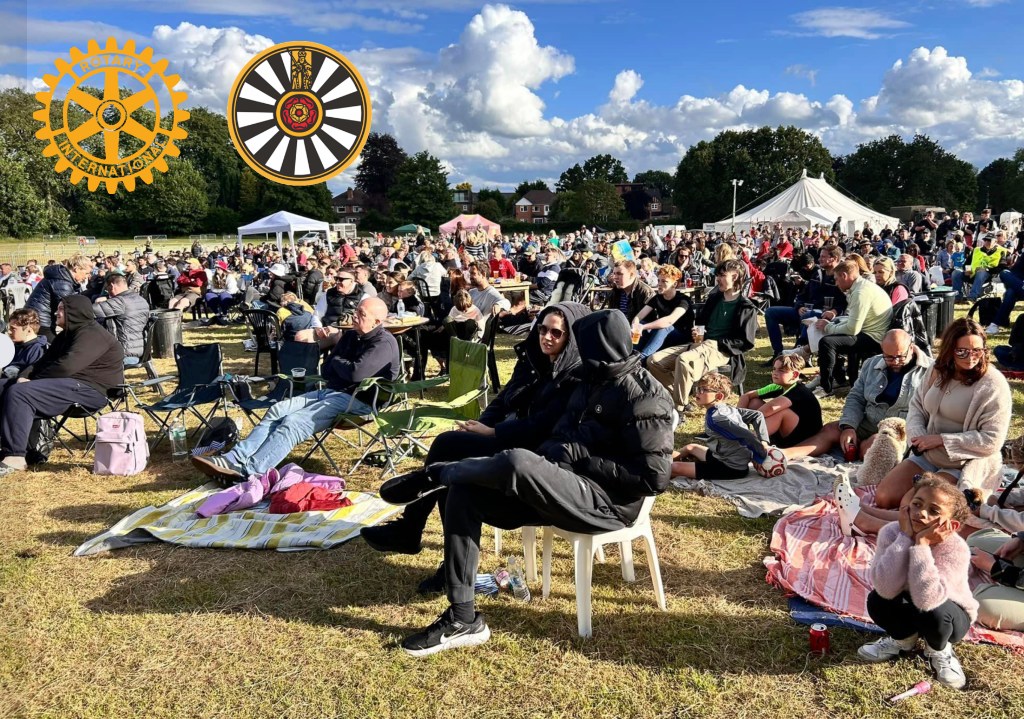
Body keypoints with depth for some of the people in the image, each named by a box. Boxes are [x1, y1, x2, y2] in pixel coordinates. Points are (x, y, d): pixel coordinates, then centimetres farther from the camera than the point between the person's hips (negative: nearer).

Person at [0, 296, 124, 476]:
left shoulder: (91, 334, -12)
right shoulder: (67, 335, 22)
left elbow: (67, 366, -23)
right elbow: (43, 361, 18)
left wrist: (33, 380, -10)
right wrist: (24, 376, -4)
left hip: (88, 390, -11)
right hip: (70, 384, 11)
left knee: (19, 392, -27)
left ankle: (15, 457, -28)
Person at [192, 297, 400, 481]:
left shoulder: (384, 343, -12)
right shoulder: (351, 335, 17)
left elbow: (357, 373, -25)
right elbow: (326, 371, 19)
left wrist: (336, 361, -4)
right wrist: (342, 366, -3)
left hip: (357, 401, -9)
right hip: (331, 392, 9)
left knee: (293, 422, -25)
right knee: (278, 410, -8)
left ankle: (247, 471, -31)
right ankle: (236, 459, -20)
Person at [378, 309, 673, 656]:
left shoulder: (642, 397, -13)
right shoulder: (595, 382, 14)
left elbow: (654, 477, -19)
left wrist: (579, 457, -18)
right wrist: (552, 451, -1)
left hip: (608, 500, -9)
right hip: (563, 488, 9)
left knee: (517, 463, -36)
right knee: (464, 493, -6)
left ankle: (432, 475, -6)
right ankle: (462, 619, -5)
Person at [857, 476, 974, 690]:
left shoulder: (956, 549, -32)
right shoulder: (892, 532, -25)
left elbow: (926, 599, -45)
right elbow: (886, 589, -38)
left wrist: (921, 544, -44)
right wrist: (905, 537, -39)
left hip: (951, 615, -2)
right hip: (908, 608, 3)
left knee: (932, 612, -34)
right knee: (877, 600, -26)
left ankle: (938, 650, 3)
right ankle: (903, 638, 9)